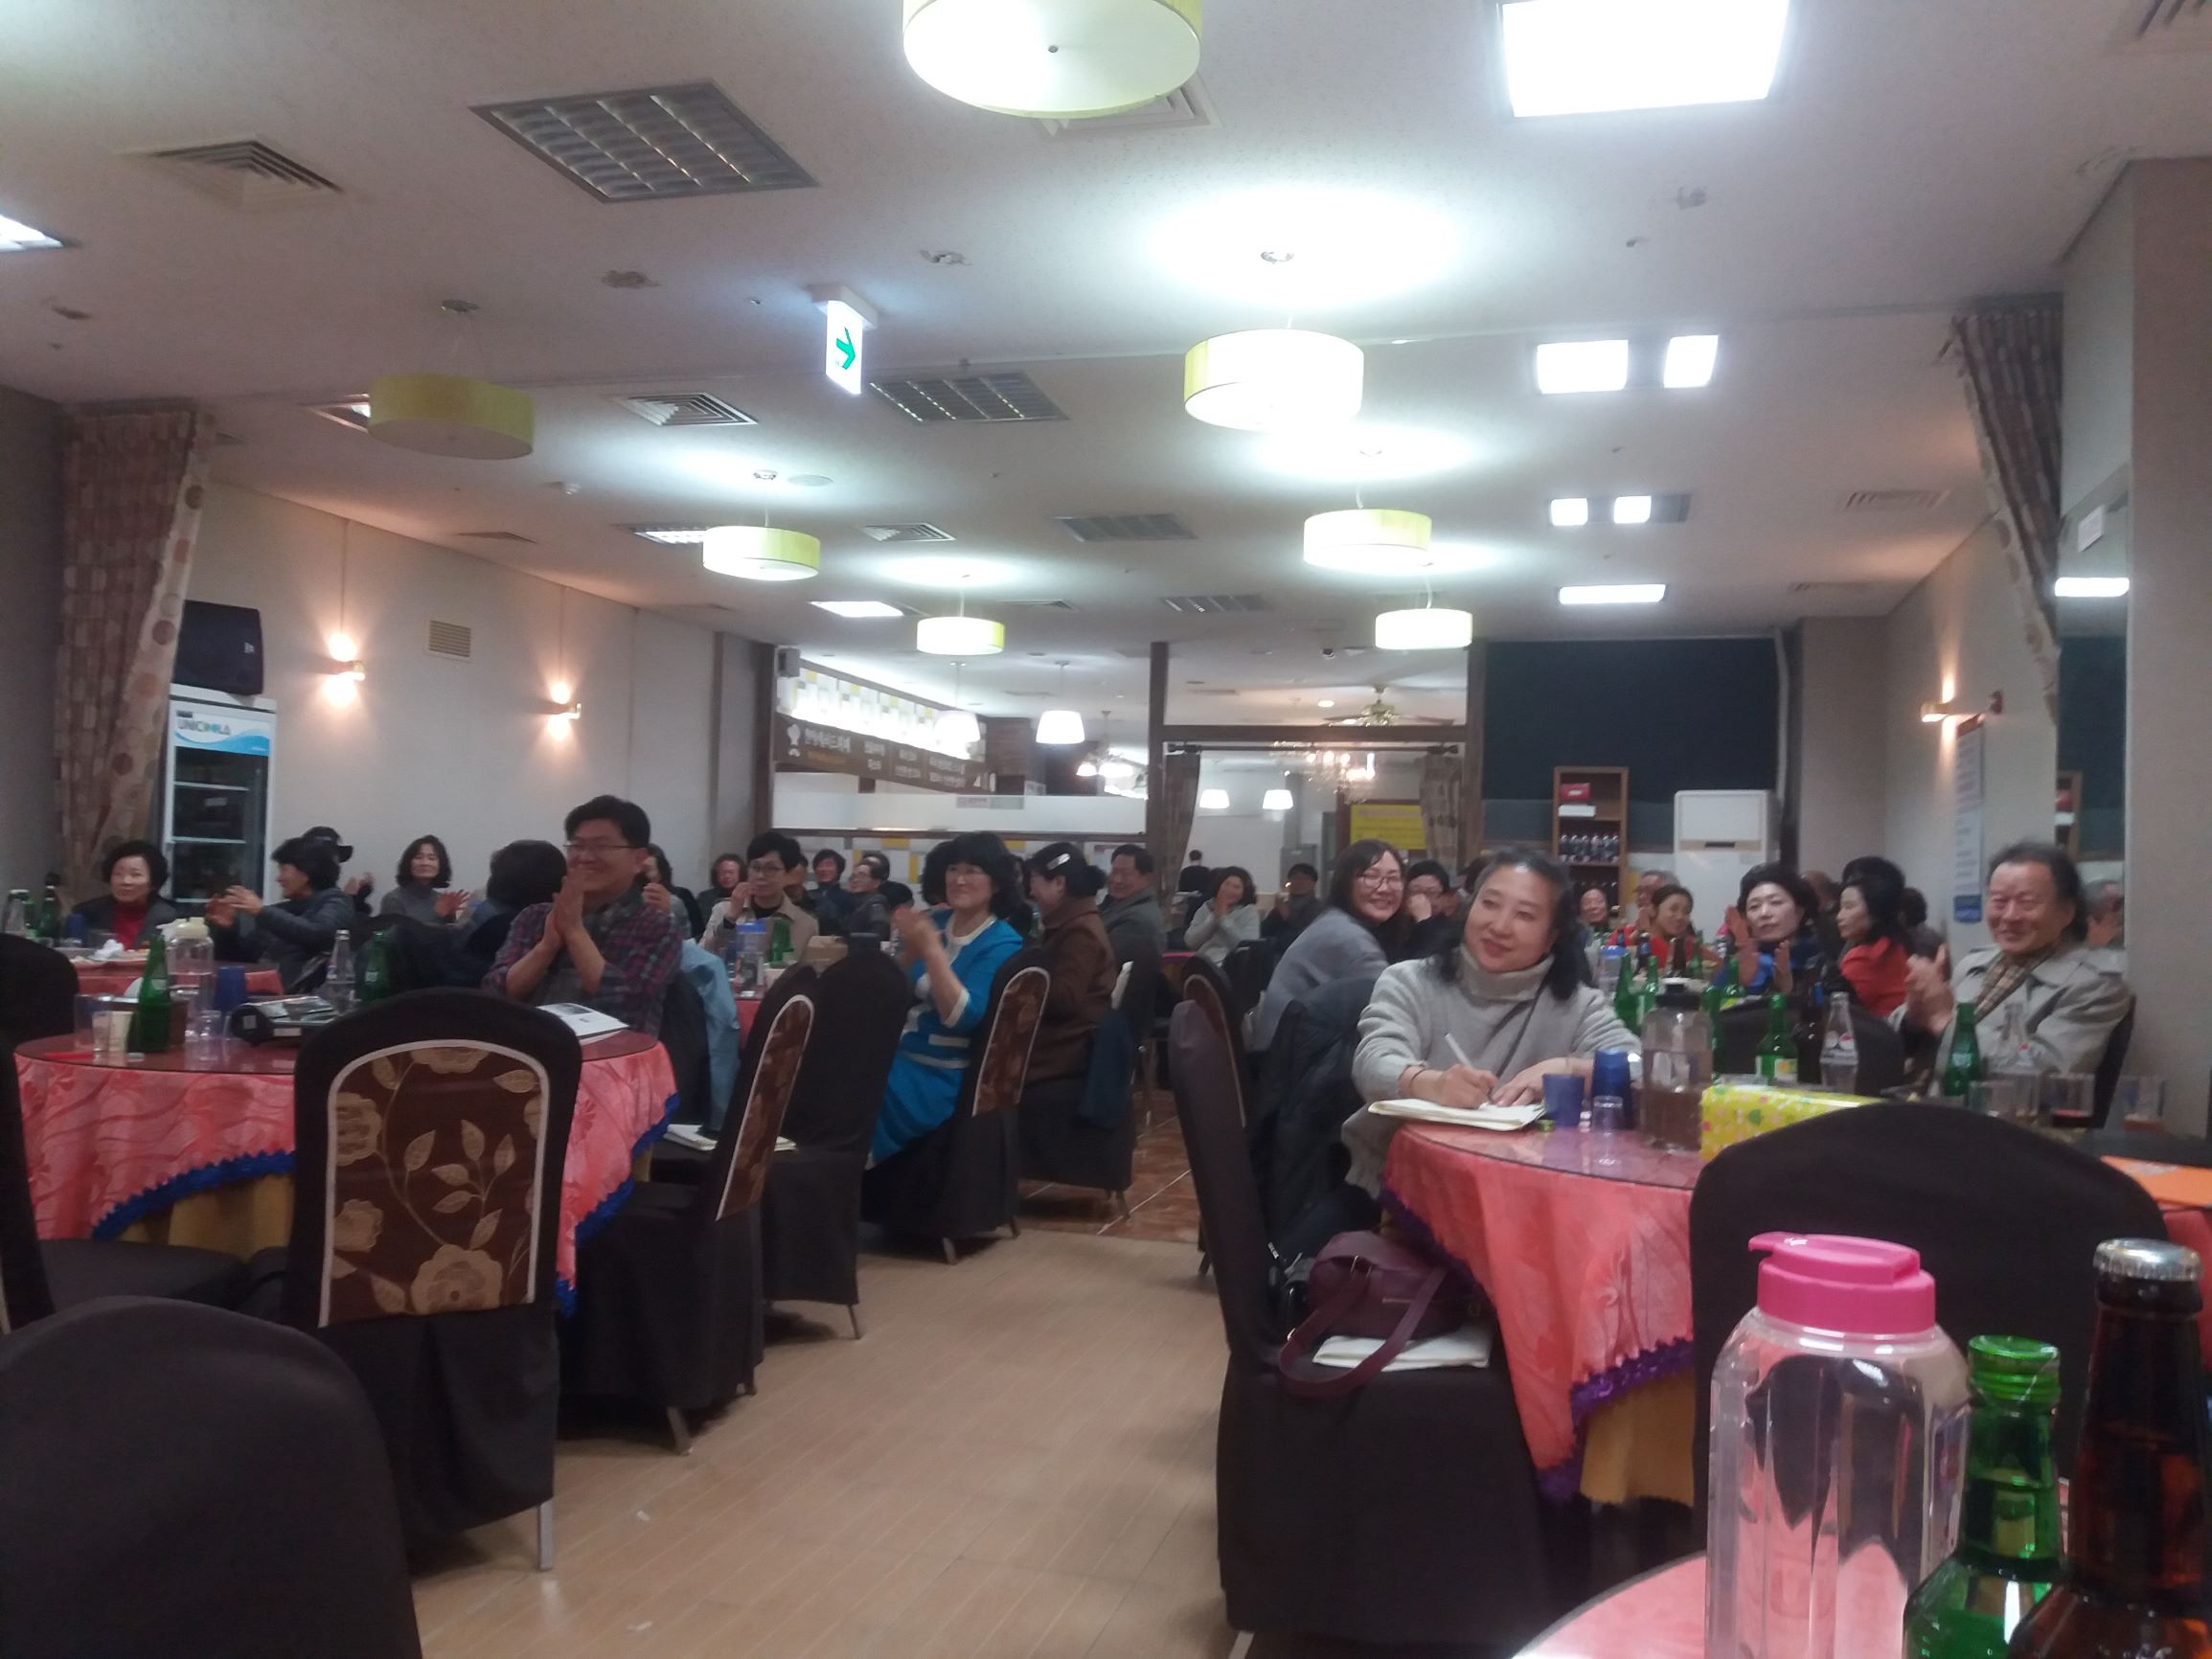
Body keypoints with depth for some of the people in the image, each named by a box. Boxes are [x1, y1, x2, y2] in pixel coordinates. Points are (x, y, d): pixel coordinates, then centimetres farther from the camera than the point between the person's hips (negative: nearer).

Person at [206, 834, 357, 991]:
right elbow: (238, 958, 24)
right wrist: (227, 929, 5)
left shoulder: (335, 901, 6)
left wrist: (262, 911, -9)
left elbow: (318, 934, -16)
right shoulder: (281, 910, 22)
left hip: (297, 993, -6)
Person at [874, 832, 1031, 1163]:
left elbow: (962, 1018, -20)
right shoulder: (932, 922, 6)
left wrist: (932, 949, -25)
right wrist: (910, 950, -10)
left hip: (944, 1079, -5)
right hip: (898, 1055, 5)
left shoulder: (1002, 944, -8)